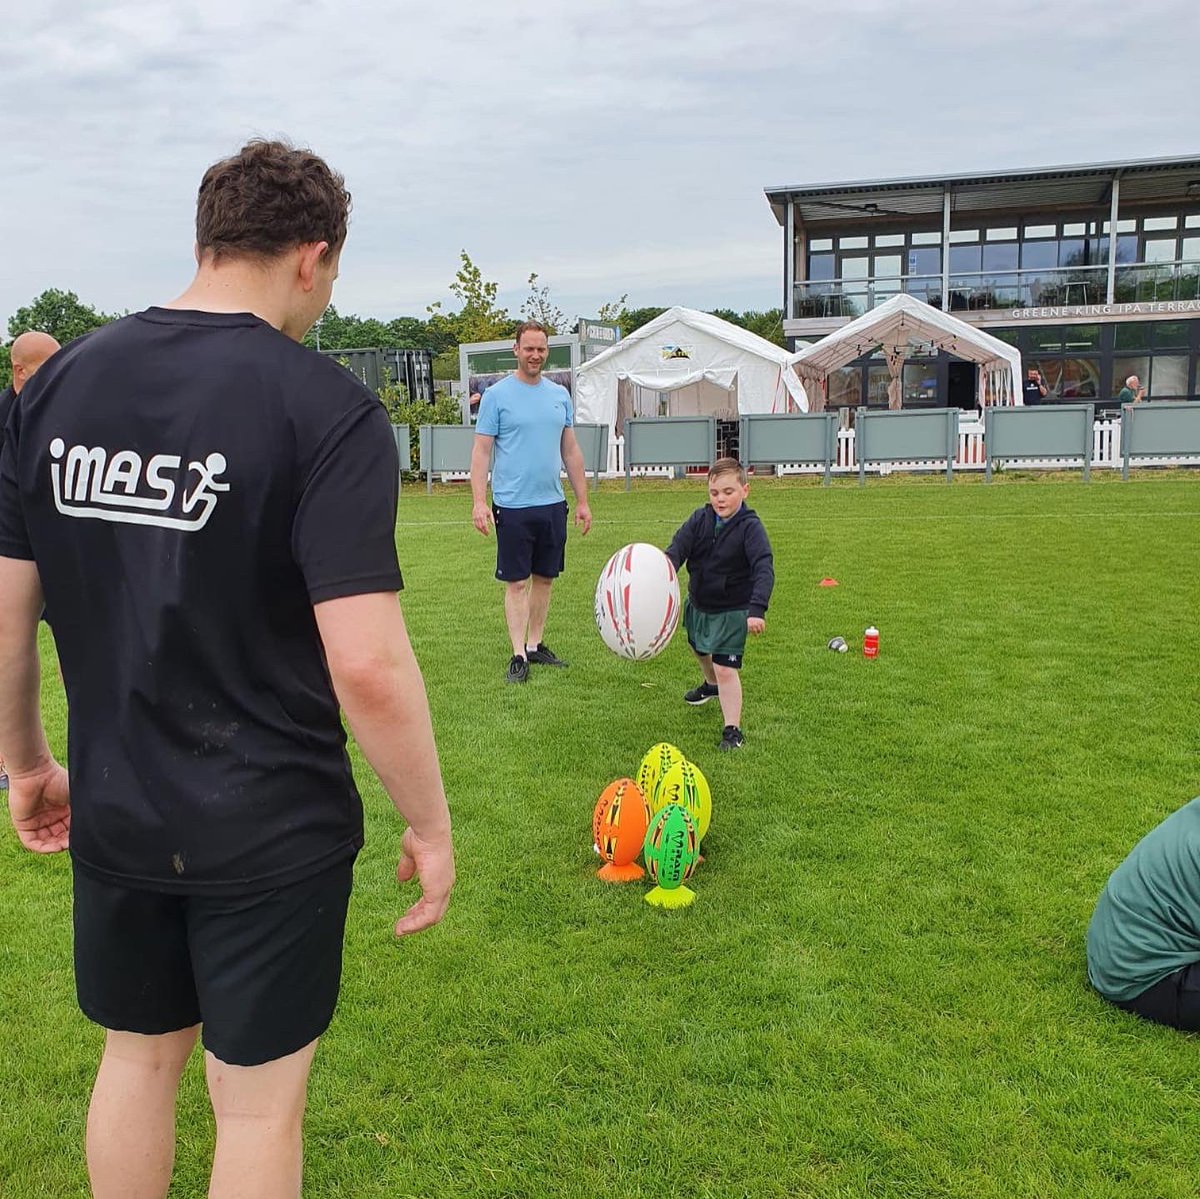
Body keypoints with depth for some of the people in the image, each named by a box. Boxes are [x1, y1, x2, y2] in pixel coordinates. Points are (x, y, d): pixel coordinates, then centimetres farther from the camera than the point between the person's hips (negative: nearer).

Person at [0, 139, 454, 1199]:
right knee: (260, 1106, 14)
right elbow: (366, 666, -23)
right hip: (272, 832, -5)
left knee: (138, 1057, 26)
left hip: (113, 814, 5)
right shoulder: (327, 408, -17)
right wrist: (430, 825, -10)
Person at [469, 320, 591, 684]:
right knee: (517, 582, 0)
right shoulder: (497, 395, -4)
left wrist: (583, 501, 12)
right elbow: (481, 451, -7)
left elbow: (571, 451, 15)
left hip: (553, 504, 5)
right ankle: (519, 655, 5)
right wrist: (479, 502, -16)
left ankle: (536, 645, 24)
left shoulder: (560, 395, 10)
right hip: (513, 506, -5)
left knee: (545, 578, 12)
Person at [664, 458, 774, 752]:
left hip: (732, 610, -6)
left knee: (725, 669, -13)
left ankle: (732, 730, -3)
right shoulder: (700, 519, -9)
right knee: (700, 650, 30)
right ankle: (711, 684, 62)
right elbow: (677, 549, -21)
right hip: (697, 604, 6)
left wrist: (757, 609, -44)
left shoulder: (750, 527, -22)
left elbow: (764, 570, -31)